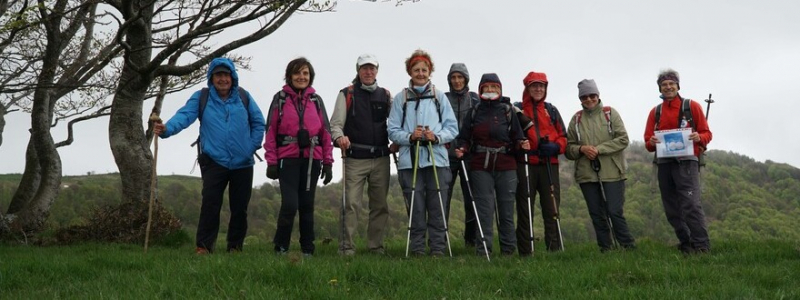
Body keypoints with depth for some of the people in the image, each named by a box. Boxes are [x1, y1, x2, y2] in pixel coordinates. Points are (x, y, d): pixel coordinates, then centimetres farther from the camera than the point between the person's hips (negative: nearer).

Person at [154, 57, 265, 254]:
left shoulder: (243, 97, 6)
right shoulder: (201, 97, 0)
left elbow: (258, 123, 11)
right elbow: (184, 115, -15)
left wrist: (253, 146, 0)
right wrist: (167, 129, -34)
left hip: (243, 163, 3)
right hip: (214, 162, -2)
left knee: (240, 207, 8)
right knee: (210, 204, -11)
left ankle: (235, 246, 21)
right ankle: (203, 246, -3)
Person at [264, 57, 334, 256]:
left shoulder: (316, 100, 12)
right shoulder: (280, 98, 3)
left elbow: (325, 132, 11)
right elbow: (271, 131, 0)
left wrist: (328, 162, 6)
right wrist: (271, 162, -6)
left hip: (311, 159, 3)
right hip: (288, 159, -3)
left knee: (307, 205, 8)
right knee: (290, 204, -10)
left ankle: (307, 249, 17)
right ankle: (281, 247, 7)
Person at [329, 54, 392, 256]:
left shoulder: (385, 96, 16)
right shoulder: (346, 94, 6)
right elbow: (335, 124, 0)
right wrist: (340, 136, -20)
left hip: (381, 158, 4)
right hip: (355, 158, -3)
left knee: (380, 204, 7)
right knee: (351, 203, -9)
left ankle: (376, 246, 16)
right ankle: (346, 246, -3)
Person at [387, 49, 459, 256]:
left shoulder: (439, 96, 13)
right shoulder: (400, 98, 10)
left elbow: (452, 128, 8)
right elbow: (393, 131, 5)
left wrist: (436, 137, -10)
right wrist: (410, 136, -13)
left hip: (437, 160, 1)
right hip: (409, 161, 0)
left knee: (437, 208, -1)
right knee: (416, 208, 1)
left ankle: (438, 248, 7)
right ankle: (417, 249, 9)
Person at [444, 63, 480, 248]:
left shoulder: (475, 100, 10)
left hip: (469, 155, 1)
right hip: (447, 155, -1)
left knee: (471, 197, 3)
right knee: (443, 197, -2)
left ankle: (471, 239, 13)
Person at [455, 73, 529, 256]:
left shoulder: (508, 111, 8)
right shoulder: (474, 113, 11)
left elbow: (517, 137, 7)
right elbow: (465, 138, 10)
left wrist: (522, 144, -14)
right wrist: (462, 149, -10)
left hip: (505, 167, 0)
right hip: (481, 167, 0)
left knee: (506, 208, 3)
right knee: (484, 208, -3)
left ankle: (508, 249, 13)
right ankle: (483, 250, 0)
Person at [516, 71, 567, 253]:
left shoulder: (551, 110, 15)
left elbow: (563, 137, 14)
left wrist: (555, 146, -5)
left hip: (549, 165, 2)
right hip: (525, 165, -2)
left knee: (552, 208, 2)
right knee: (524, 209, 2)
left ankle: (555, 248, 8)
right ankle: (524, 252, 8)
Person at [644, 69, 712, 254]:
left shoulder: (692, 106, 5)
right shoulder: (655, 112, 13)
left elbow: (707, 133, 4)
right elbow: (647, 141, 12)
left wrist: (699, 137, -18)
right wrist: (651, 142, -12)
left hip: (686, 162, -5)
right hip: (664, 164, 5)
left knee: (691, 204, -16)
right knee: (672, 210, 7)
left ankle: (702, 245, -14)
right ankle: (686, 244, 17)